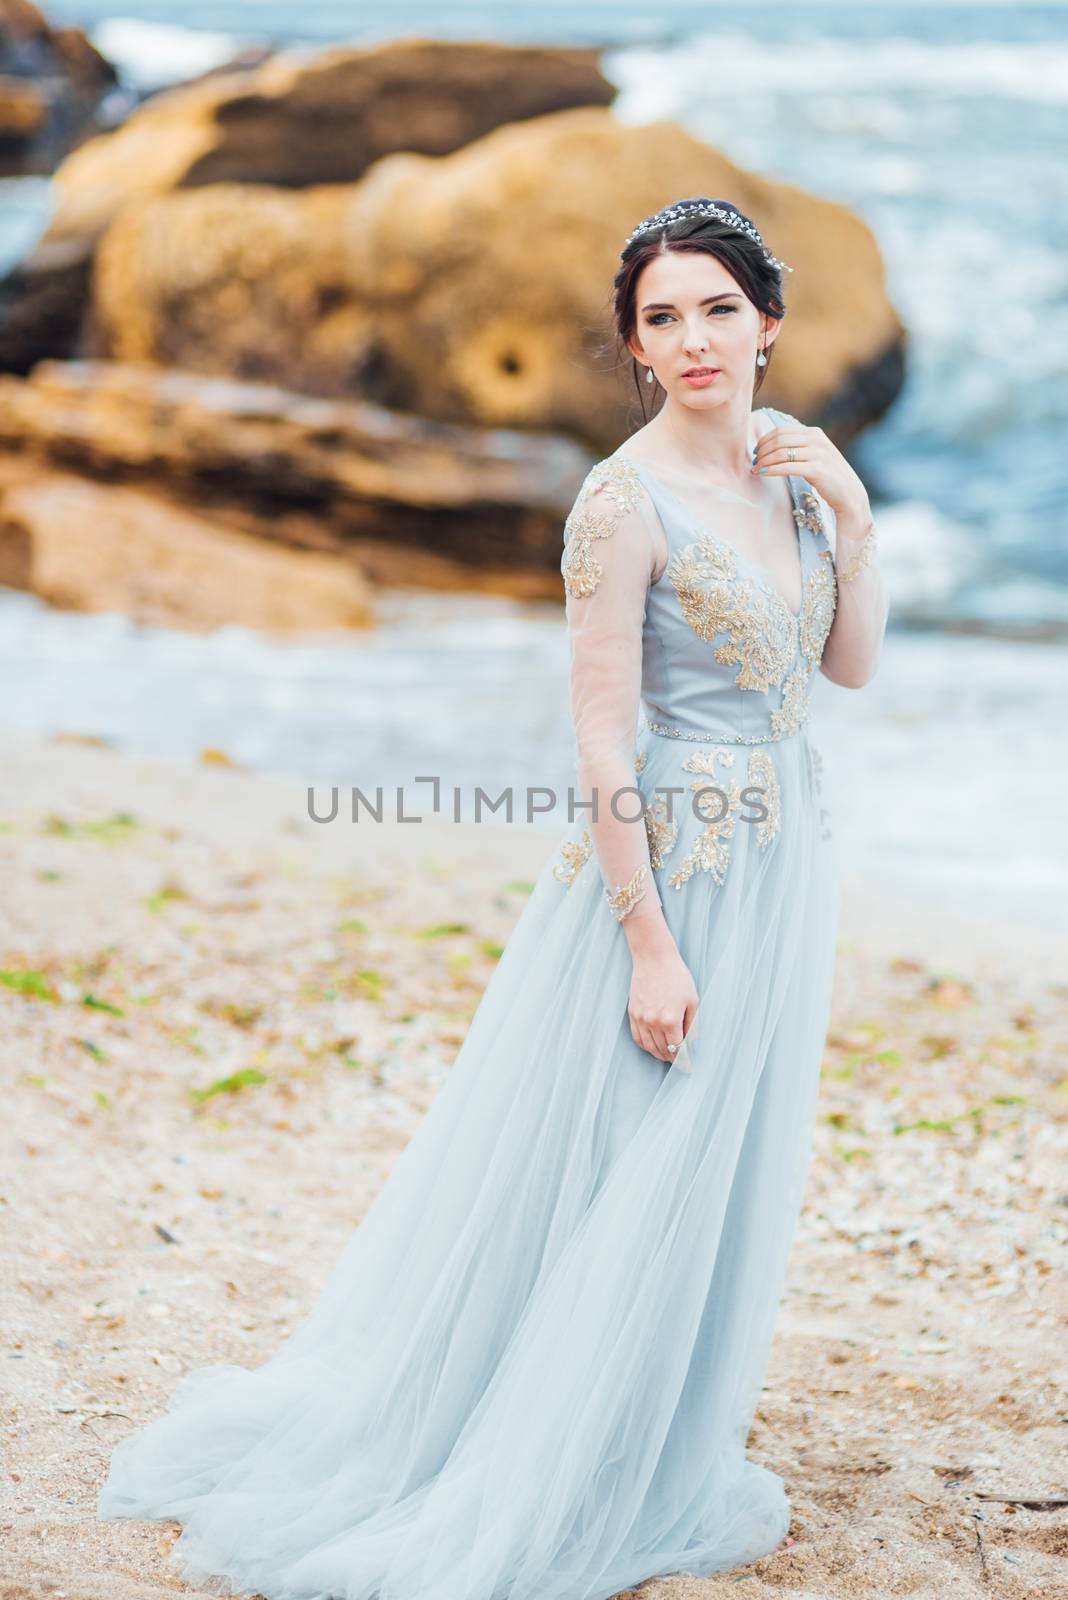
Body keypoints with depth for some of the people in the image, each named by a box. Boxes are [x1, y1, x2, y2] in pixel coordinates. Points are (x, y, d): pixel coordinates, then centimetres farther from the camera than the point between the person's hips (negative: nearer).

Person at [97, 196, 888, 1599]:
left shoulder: (791, 462, 6)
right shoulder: (625, 501, -17)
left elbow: (852, 665, 10)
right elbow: (603, 741, -18)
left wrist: (853, 519, -5)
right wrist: (651, 943, -19)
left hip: (782, 860, 8)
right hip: (669, 866, -8)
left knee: (724, 1174, 17)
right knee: (609, 1180, 2)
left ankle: (661, 1455, 34)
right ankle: (543, 1487, 19)